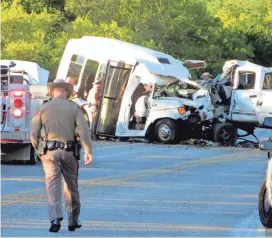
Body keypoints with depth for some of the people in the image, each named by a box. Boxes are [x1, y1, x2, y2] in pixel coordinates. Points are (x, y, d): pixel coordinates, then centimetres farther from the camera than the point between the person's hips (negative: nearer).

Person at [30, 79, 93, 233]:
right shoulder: (74, 107, 2)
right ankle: (73, 221, 21)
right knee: (71, 186, 14)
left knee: (53, 185, -4)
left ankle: (55, 219, -22)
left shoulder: (44, 108, 3)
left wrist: (38, 151, 15)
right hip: (69, 151, 0)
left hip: (49, 151, 0)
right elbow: (84, 130, -9)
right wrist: (89, 151, -11)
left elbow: (34, 133, 1)